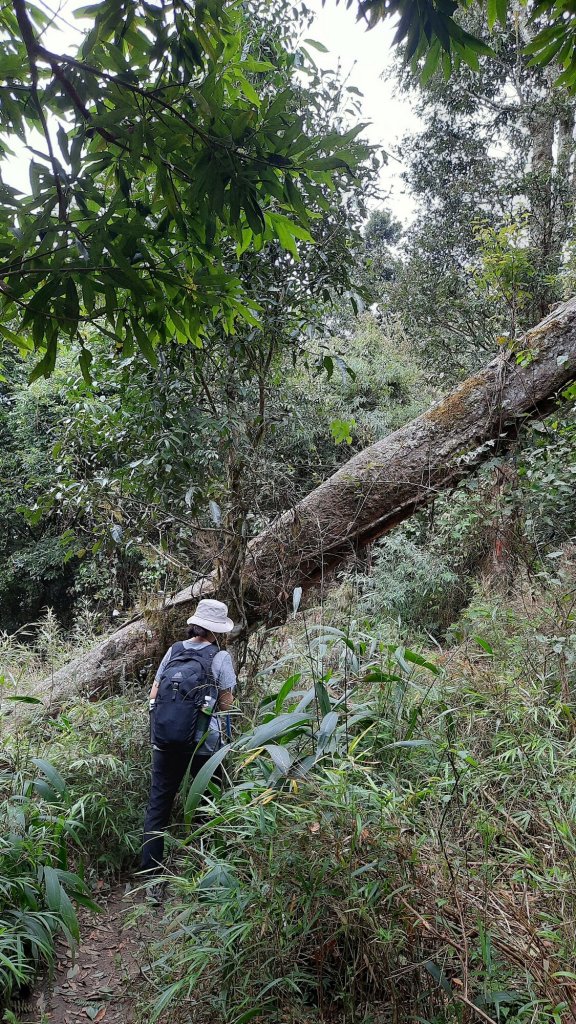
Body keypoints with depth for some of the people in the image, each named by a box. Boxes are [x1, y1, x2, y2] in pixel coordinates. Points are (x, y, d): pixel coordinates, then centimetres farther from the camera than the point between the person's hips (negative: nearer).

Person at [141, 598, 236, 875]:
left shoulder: (174, 650, 2)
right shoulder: (219, 657, -9)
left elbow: (154, 694, 7)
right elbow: (226, 704, -6)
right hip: (203, 743, -2)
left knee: (158, 802, 12)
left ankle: (150, 869, 14)